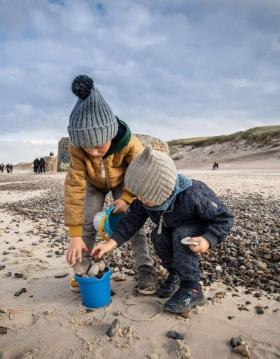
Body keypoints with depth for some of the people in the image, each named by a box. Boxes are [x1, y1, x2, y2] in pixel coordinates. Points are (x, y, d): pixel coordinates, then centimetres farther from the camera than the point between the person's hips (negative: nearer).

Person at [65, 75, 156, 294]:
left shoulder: (129, 143, -41)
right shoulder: (76, 149, -37)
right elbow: (75, 188, -37)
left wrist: (127, 198, -29)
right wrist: (75, 234, -38)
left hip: (123, 183, -1)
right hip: (94, 184, 2)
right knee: (88, 223, -6)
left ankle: (146, 269, -3)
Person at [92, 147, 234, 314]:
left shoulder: (192, 195, -40)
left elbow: (225, 218, -29)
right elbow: (132, 220, -16)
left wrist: (207, 240, -45)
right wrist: (112, 243, -26)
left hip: (204, 230, -6)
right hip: (175, 229, 6)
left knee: (181, 236, -32)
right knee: (158, 236, -18)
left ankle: (192, 289, -19)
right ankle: (175, 274, 6)